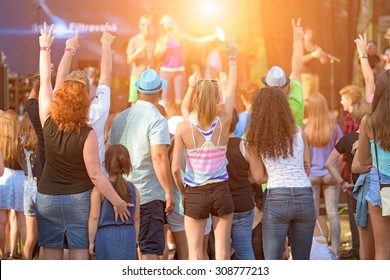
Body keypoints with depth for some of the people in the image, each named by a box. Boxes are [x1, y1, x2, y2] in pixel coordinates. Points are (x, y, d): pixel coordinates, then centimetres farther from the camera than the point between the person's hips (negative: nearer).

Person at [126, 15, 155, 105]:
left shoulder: (154, 41, 6)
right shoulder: (134, 40, 1)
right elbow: (129, 60, -3)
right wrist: (138, 51, -19)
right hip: (137, 77, -1)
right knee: (135, 103, -2)